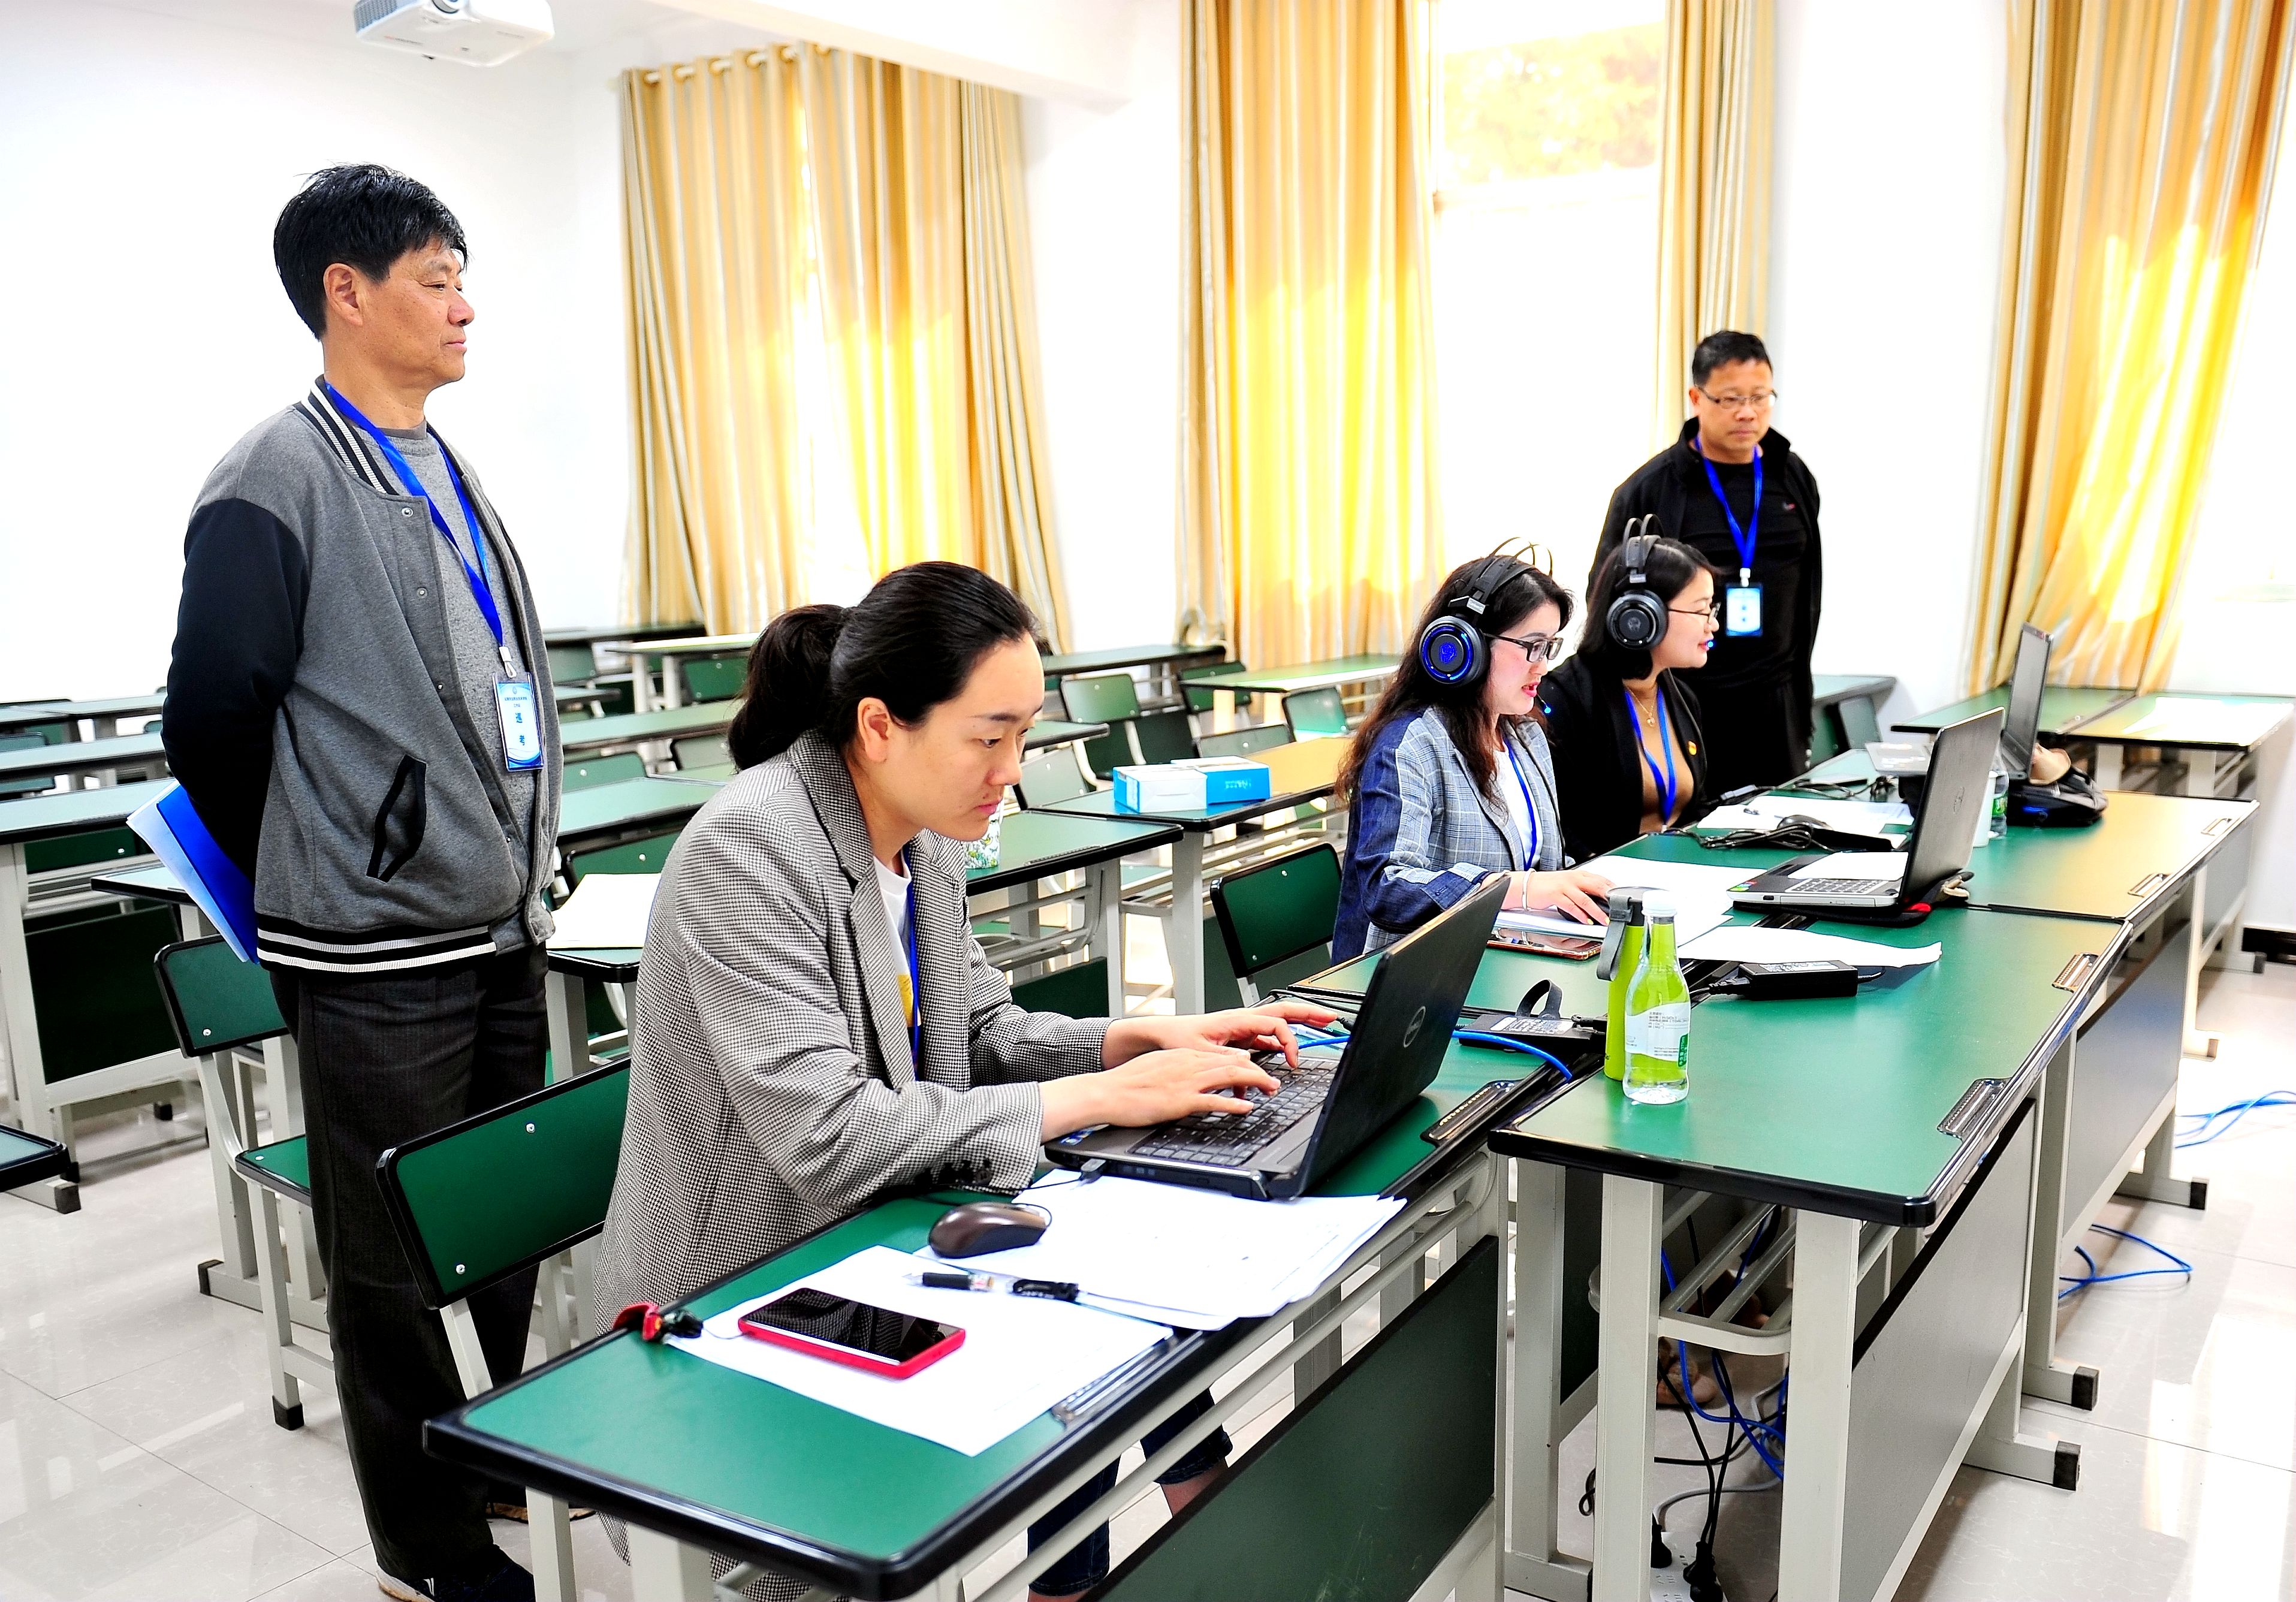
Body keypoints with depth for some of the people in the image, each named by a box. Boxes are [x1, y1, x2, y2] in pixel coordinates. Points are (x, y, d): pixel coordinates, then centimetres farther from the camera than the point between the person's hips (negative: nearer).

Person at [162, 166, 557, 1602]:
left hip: (502, 930, 7)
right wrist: (324, 883, 1)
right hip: (380, 955, -7)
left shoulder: (449, 472, 13)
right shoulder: (278, 483, -11)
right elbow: (213, 717, -11)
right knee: (395, 1265, 8)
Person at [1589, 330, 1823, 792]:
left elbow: (1807, 594, 16)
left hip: (1774, 701, 4)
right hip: (1684, 701, -4)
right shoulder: (1650, 489, -7)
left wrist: (1797, 678, 16)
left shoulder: (1794, 478, 8)